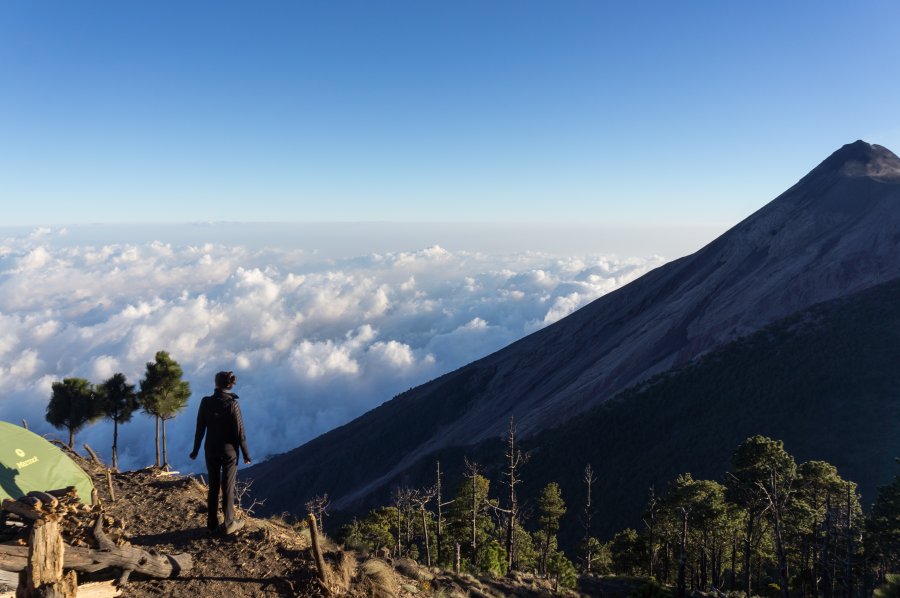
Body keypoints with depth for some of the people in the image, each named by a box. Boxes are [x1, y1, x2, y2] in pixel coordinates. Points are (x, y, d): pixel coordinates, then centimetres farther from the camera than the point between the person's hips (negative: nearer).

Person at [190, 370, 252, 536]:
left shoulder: (206, 402, -8)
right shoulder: (232, 404, -16)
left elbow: (200, 429, -2)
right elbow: (239, 431, -12)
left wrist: (195, 450, 11)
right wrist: (245, 454, -2)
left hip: (211, 450, 3)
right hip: (229, 450, -3)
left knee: (213, 487, 14)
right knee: (228, 487, 8)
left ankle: (212, 524, 21)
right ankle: (229, 524, 15)